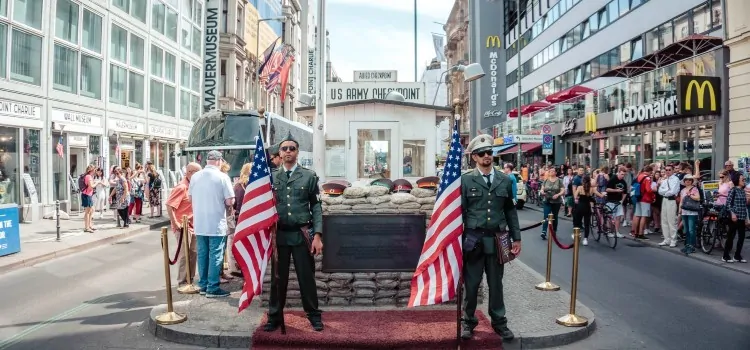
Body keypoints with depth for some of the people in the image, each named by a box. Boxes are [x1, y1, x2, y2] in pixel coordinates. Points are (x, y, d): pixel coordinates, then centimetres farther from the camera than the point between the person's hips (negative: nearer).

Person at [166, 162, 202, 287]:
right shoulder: (181, 187, -18)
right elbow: (169, 205, -22)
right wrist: (175, 223, -20)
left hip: (192, 225, 9)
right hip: (183, 226, -8)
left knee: (194, 252, 14)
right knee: (185, 254, -3)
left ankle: (190, 279, 25)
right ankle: (182, 282, 7)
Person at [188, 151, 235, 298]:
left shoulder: (195, 176, 2)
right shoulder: (222, 177, -12)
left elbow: (190, 198, 11)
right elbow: (230, 201, -14)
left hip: (199, 223, 5)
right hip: (216, 224, -5)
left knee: (202, 254, 13)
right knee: (215, 255, 2)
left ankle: (203, 285, 22)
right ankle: (213, 288, 5)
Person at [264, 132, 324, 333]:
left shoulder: (309, 176, 2)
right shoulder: (271, 177, 7)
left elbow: (316, 207, -1)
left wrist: (317, 235, -8)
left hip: (302, 234, -1)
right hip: (279, 234, 2)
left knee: (306, 277, 6)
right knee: (278, 277, 10)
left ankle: (314, 315, 21)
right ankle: (275, 316, 24)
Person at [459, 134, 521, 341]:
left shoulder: (505, 180, 6)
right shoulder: (466, 180, -3)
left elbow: (510, 210, 10)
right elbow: (459, 212, -3)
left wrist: (516, 237, 7)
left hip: (497, 240, 2)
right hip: (473, 239, -2)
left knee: (496, 283, 13)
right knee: (471, 284, 8)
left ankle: (499, 322, 28)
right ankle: (468, 321, 24)